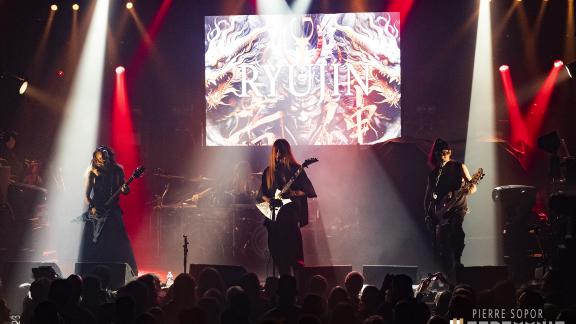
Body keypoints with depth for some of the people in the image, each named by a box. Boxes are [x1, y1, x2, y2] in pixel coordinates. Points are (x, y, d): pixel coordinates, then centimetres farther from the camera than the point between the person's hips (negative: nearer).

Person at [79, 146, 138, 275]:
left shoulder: (117, 171, 3)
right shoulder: (93, 172, 0)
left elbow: (122, 188, 5)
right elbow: (87, 194, 1)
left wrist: (124, 189, -18)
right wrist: (92, 208, -13)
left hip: (112, 211, 1)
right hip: (96, 211, 0)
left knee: (117, 244, -4)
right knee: (92, 245, -1)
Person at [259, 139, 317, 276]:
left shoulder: (295, 169, 0)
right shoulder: (268, 171, 14)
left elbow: (309, 191, -3)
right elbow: (262, 193, 20)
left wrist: (293, 193, -19)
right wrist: (267, 199, -1)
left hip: (290, 214, -5)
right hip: (274, 215, 5)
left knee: (293, 247, -13)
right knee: (276, 249, 3)